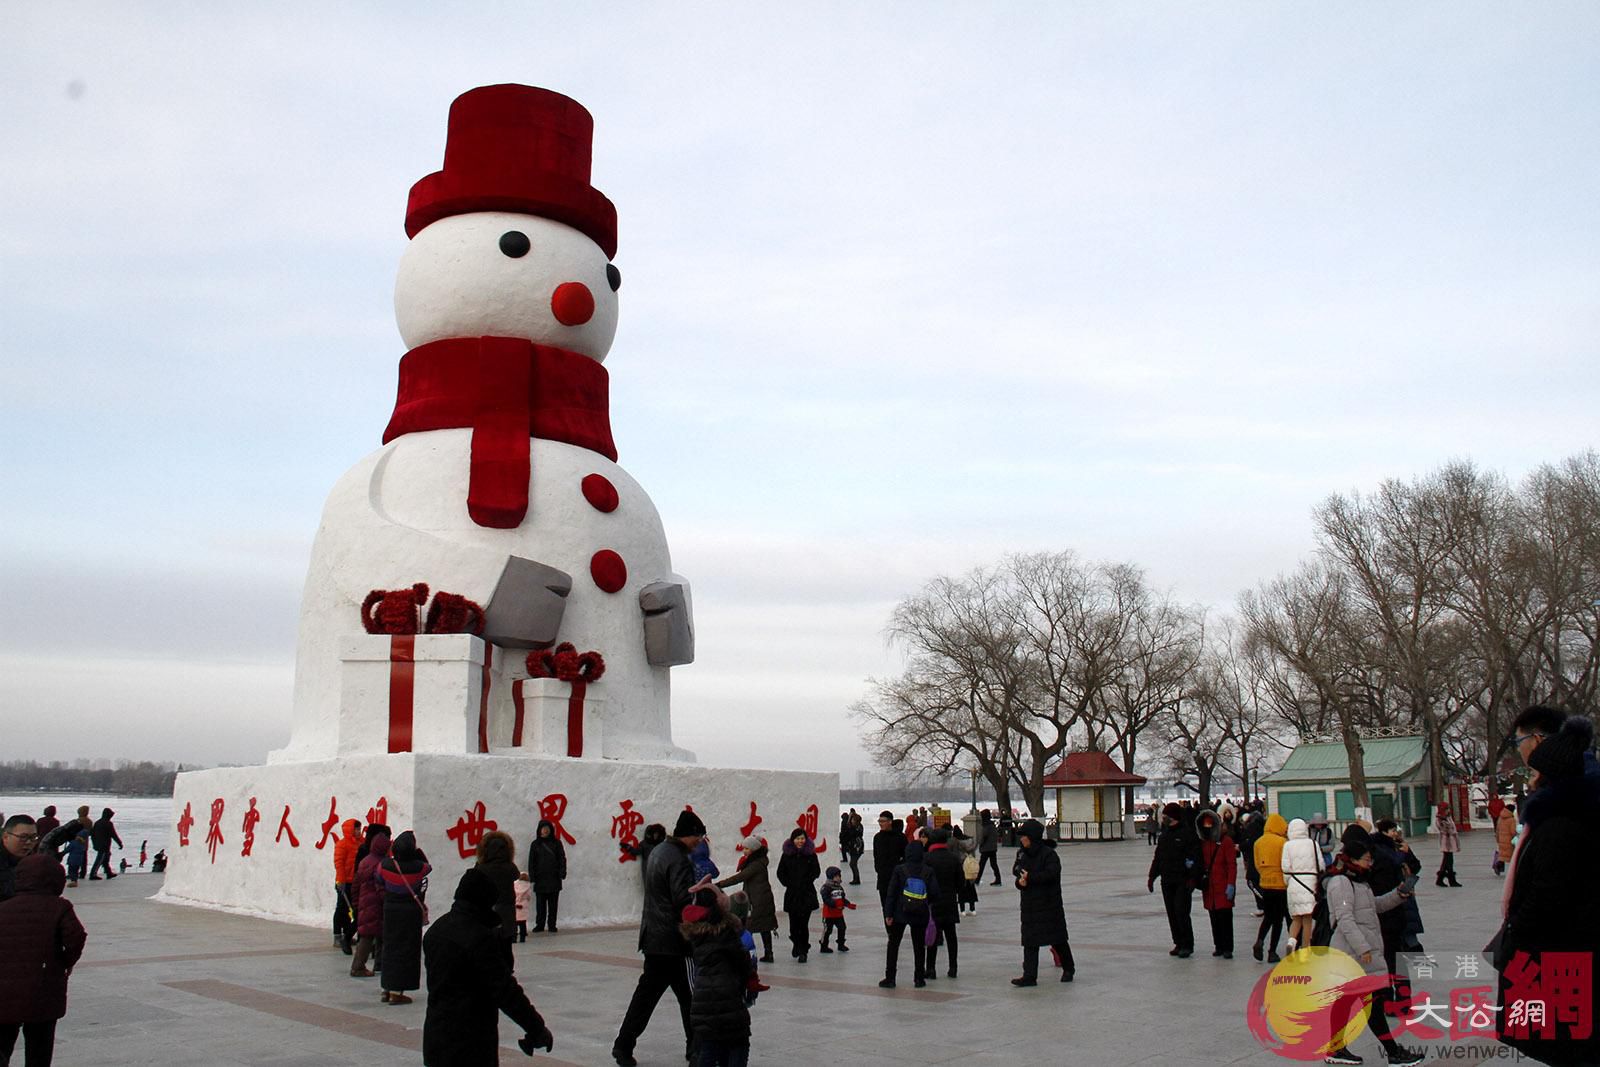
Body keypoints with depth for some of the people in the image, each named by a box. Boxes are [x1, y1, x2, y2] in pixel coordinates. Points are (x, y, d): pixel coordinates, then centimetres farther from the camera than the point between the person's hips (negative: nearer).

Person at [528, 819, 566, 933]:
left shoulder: (556, 843, 6)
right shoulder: (535, 844, 7)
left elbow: (562, 859, 4)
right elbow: (531, 861, 7)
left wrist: (562, 872, -6)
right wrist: (532, 875, -3)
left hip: (554, 878, 0)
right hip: (540, 879, 0)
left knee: (553, 904, 3)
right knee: (540, 904, 2)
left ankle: (552, 925, 10)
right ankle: (540, 925, 9)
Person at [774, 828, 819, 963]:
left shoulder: (811, 854, 0)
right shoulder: (787, 854, 2)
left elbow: (816, 871, 0)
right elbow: (780, 873, 7)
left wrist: (806, 882, -6)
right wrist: (788, 884, -2)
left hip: (807, 893, -1)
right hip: (791, 894, 1)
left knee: (803, 923, -5)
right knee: (794, 923, 3)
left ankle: (803, 951, 6)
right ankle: (797, 944, 31)